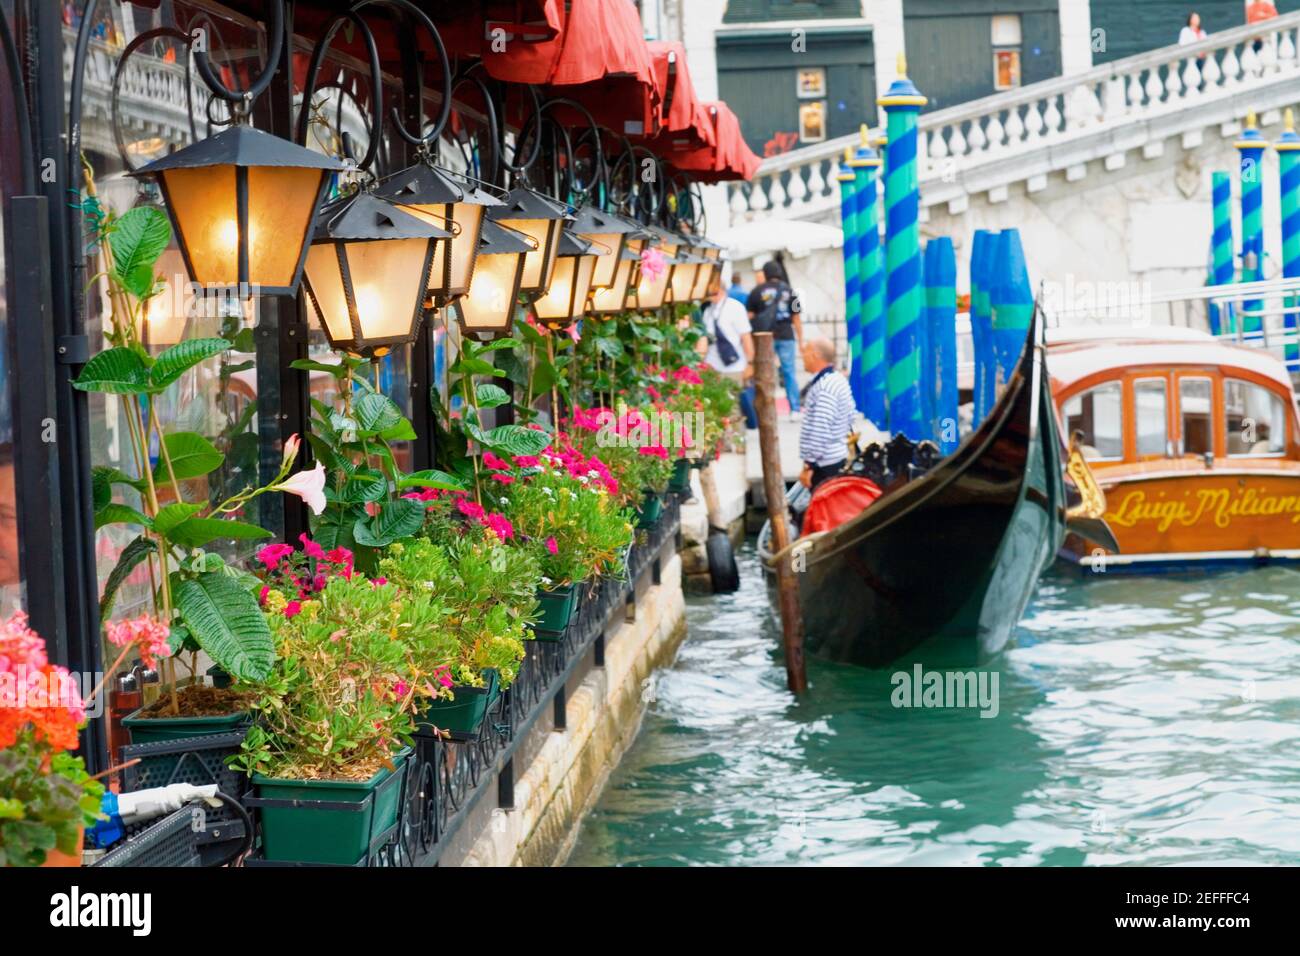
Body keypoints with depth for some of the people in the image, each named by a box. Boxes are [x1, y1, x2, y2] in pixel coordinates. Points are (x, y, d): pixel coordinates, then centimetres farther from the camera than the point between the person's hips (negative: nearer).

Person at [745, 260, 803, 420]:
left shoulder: (758, 291, 1)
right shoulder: (789, 291, 7)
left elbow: (749, 315, 0)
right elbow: (797, 318, 7)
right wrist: (801, 341, 11)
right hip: (786, 336, 1)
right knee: (789, 372, 4)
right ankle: (794, 410, 1)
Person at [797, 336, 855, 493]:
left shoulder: (824, 389, -19)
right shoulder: (838, 380, 12)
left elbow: (820, 432, -22)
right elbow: (849, 419, 20)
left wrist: (809, 465, -19)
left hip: (825, 464, -10)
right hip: (838, 457, 10)